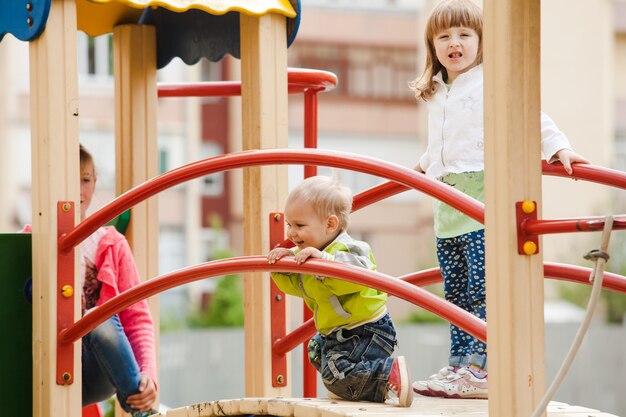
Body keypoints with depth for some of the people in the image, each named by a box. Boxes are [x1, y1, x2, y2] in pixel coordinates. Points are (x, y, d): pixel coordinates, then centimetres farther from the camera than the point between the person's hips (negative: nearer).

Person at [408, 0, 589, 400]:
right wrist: (425, 164, 49)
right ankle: (459, 366, 14)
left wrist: (558, 145, -23)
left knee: (482, 290, -10)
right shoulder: (436, 95, 20)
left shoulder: (490, 82, -3)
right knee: (455, 293, 9)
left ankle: (482, 370, -11)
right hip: (448, 209, 8)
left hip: (483, 203, -8)